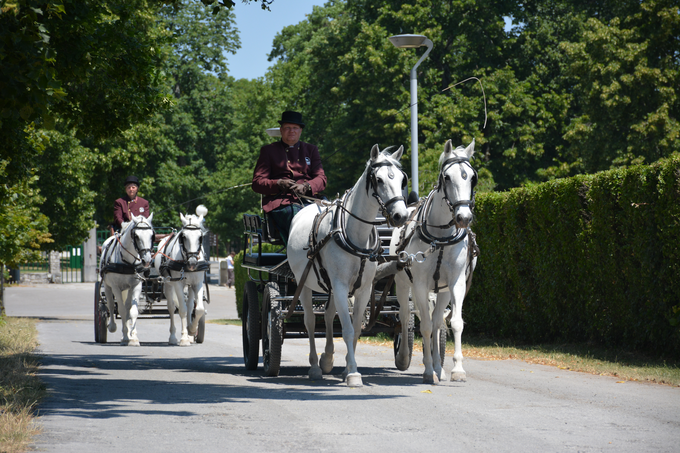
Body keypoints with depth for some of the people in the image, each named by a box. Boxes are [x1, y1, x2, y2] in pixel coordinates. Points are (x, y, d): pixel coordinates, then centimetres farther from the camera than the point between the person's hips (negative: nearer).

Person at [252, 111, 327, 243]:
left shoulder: (311, 150, 24)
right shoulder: (268, 151, 17)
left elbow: (321, 178, 12)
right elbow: (257, 182, 8)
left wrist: (306, 186, -12)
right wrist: (278, 184, -13)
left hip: (307, 198, 3)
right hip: (280, 201, -3)